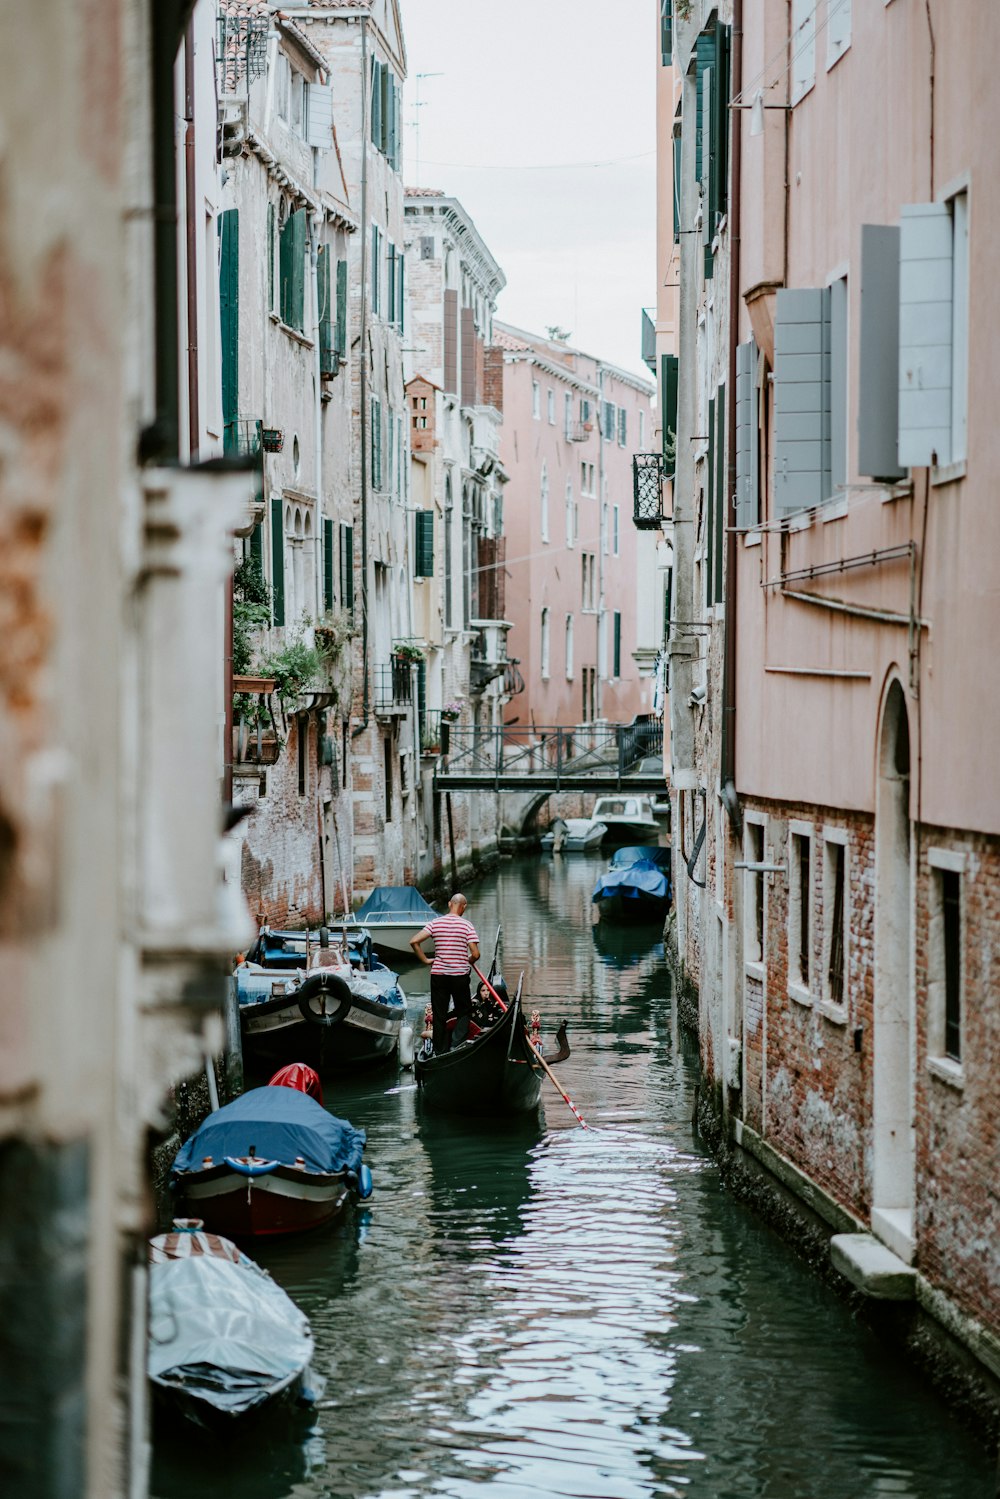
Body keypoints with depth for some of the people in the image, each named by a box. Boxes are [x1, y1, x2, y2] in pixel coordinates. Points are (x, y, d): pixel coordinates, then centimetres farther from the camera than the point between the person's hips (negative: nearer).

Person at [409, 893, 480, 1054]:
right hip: (460, 975, -2)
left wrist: (425, 960, 3)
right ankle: (456, 1045, -6)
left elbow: (414, 941, -8)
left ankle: (440, 1053, 12)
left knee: (439, 1016, 9)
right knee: (464, 1012, 12)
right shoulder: (467, 925, -7)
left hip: (438, 974, 2)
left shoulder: (435, 923, 0)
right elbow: (475, 954, -11)